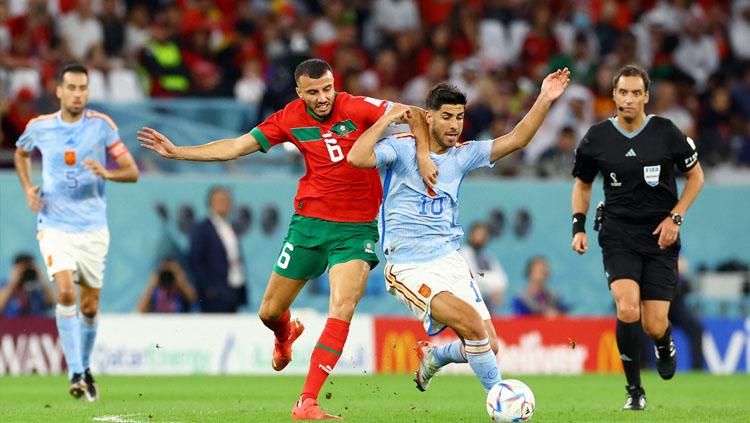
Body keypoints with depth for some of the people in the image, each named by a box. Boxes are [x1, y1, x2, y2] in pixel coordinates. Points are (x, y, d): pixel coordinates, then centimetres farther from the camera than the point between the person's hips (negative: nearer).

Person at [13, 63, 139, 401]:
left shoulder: (101, 125, -4)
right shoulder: (39, 127, 0)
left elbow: (132, 172, -3)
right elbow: (21, 153, 23)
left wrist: (107, 173, -24)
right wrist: (28, 189, 7)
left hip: (93, 227, 1)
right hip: (55, 226, -1)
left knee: (90, 307, 7)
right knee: (65, 292, -21)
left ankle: (84, 367, 31)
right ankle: (76, 374, -22)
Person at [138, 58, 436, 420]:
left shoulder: (357, 108, -11)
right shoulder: (290, 119, -1)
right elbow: (236, 147, 6)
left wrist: (422, 152, -30)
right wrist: (176, 152, 5)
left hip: (357, 227, -3)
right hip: (309, 222, 3)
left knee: (343, 308, -22)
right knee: (269, 312, 9)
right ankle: (285, 335, 50)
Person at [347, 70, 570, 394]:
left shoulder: (463, 155, 9)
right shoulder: (401, 148, -6)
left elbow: (515, 139, 3)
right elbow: (357, 158, -23)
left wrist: (545, 100, -7)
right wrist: (387, 119, -18)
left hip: (449, 259, 6)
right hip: (410, 267, -6)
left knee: (488, 345, 1)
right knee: (474, 325, -24)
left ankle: (433, 358, 32)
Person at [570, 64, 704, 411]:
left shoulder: (666, 132, -5)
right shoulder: (597, 138, -1)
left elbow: (696, 176, 7)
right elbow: (582, 184, 15)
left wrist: (675, 217, -4)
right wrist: (579, 228, 3)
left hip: (660, 237, 0)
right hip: (618, 235, 0)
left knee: (654, 327, -4)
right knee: (627, 310, -22)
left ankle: (665, 345, 36)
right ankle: (634, 391, -6)